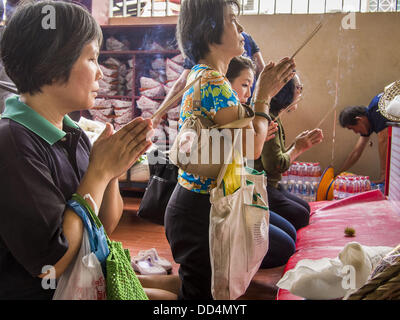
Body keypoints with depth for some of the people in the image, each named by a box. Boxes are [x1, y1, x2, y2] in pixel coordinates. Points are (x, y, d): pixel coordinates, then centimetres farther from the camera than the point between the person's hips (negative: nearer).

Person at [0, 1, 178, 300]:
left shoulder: (74, 135, 0)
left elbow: (106, 226, 5)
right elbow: (52, 263, -25)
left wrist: (113, 170, -13)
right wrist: (99, 172, -20)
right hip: (38, 292, -6)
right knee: (171, 295, -6)